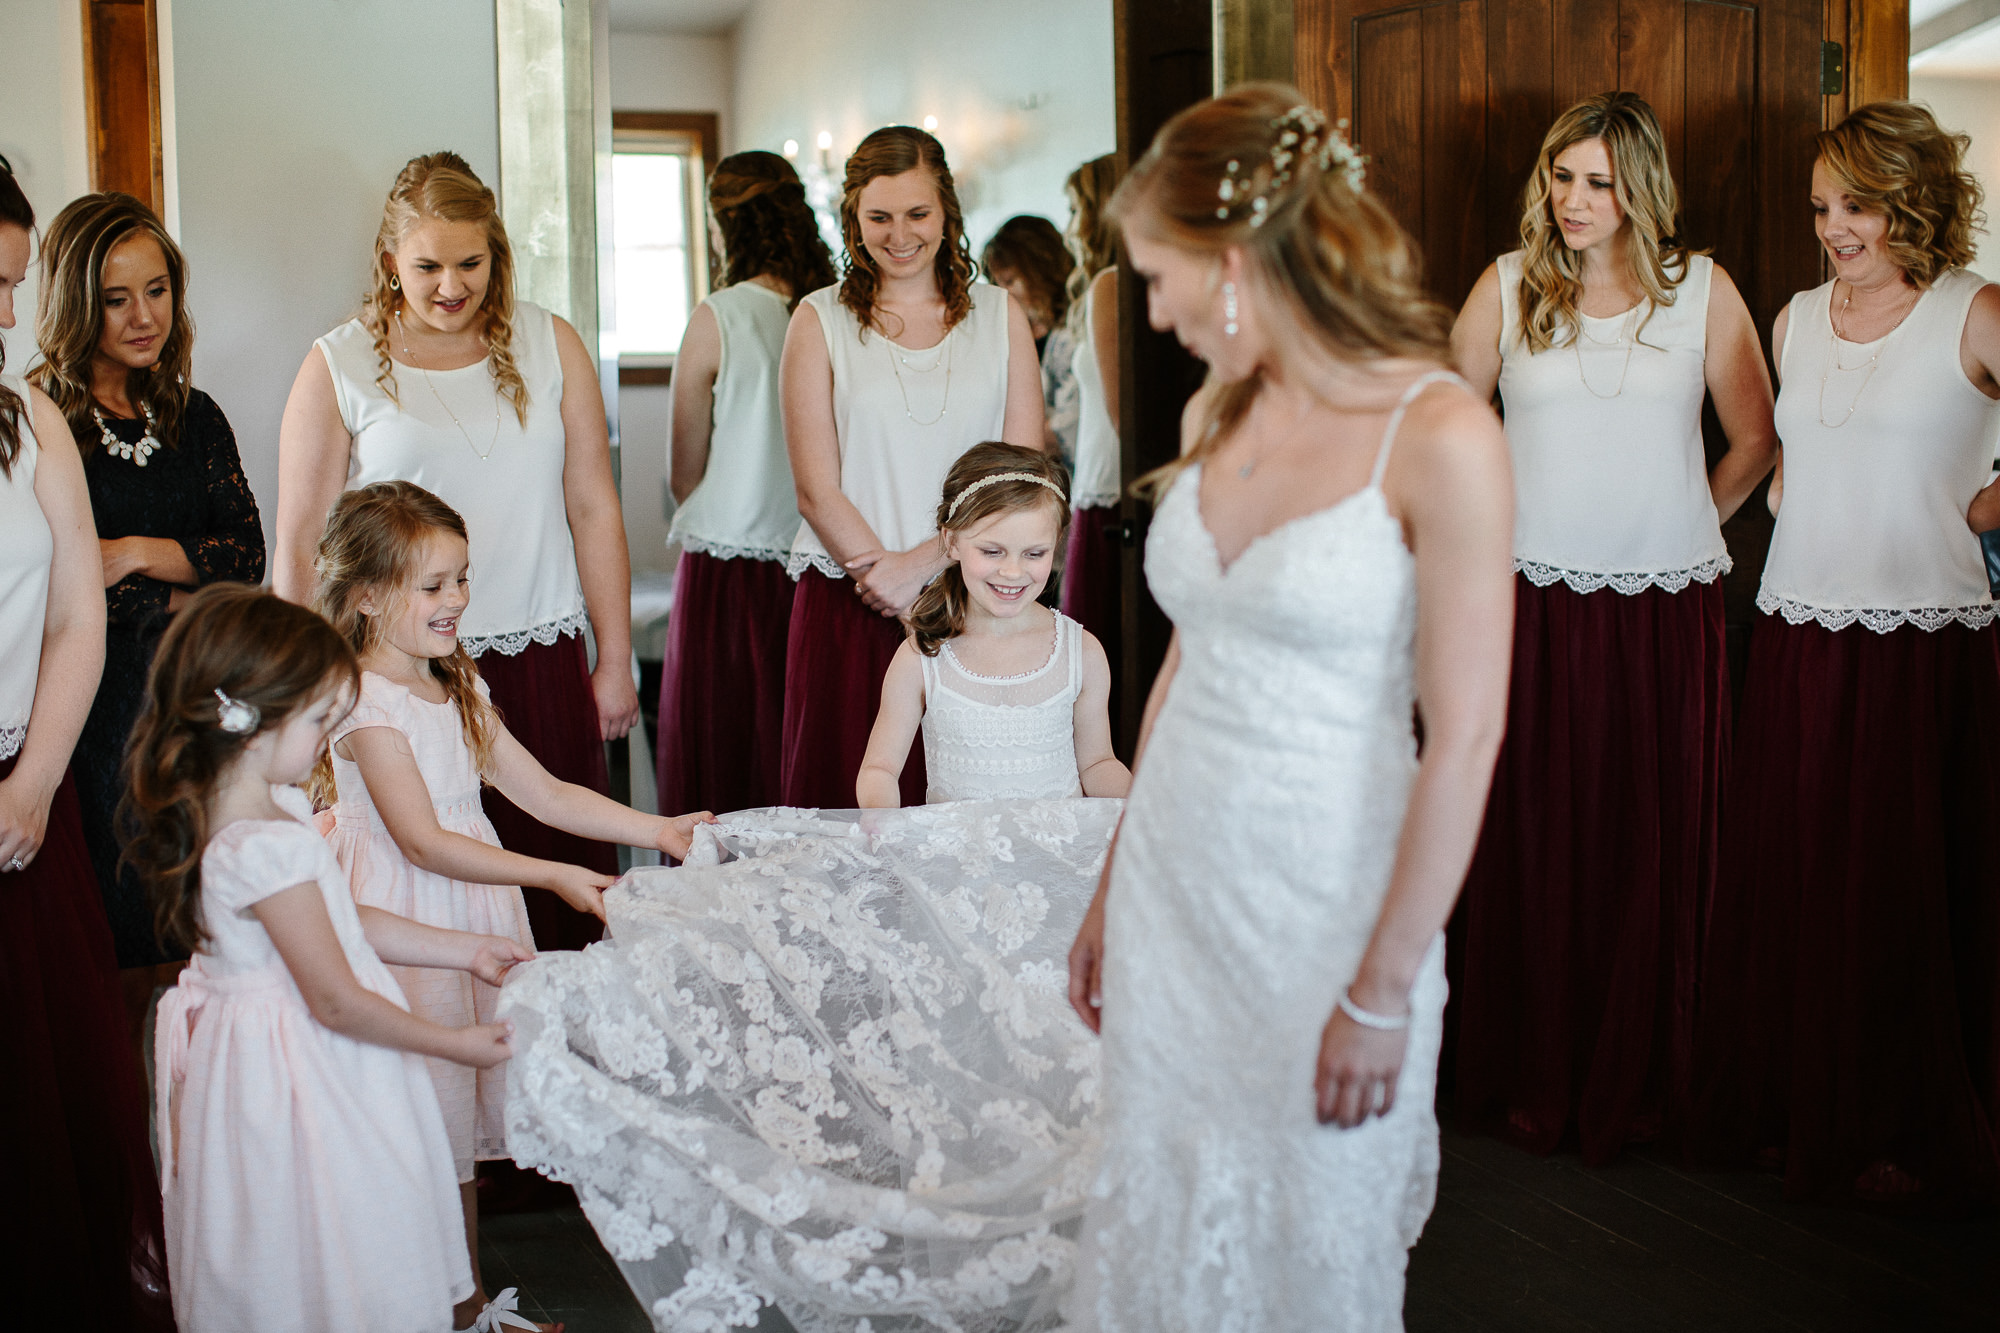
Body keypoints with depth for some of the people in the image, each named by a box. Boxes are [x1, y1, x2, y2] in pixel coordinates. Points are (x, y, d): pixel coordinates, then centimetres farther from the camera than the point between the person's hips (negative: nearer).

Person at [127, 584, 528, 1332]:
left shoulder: (274, 807, 1)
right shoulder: (268, 849, -29)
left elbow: (342, 921, 12)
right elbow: (335, 1002, -23)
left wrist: (466, 951, 14)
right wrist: (456, 1044, -12)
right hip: (302, 1077, -10)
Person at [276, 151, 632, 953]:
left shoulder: (548, 345, 8)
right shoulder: (338, 368, 2)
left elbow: (594, 508, 9)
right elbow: (298, 548, 3)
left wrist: (615, 662, 7)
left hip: (543, 669, 2)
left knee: (563, 887, 3)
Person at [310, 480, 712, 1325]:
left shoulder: (458, 690, 10)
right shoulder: (366, 704, -16)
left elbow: (545, 793, 10)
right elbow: (424, 842, -21)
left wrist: (658, 830, 1)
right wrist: (552, 876, -26)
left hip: (472, 921, 9)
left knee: (464, 1118, 16)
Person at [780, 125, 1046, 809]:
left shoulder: (999, 315, 9)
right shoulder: (820, 321, 5)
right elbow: (818, 491, -2)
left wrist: (922, 562, -11)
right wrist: (904, 598, -11)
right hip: (850, 607, -1)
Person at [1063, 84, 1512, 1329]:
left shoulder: (1440, 436, -16)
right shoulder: (1219, 414, 4)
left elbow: (1466, 737, -16)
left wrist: (1384, 988, -15)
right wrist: (1115, 887, 14)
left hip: (1329, 897, -6)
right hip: (1174, 883, 6)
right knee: (1160, 1223, 15)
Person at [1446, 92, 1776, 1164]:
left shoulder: (1700, 289, 5)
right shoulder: (1509, 287, 5)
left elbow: (1755, 440, 14)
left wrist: (1684, 524, 9)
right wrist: (1498, 528, 7)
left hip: (1664, 614, 0)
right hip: (1535, 606, 0)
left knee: (1651, 847, 4)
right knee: (1532, 843, 3)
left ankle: (1634, 1085, 18)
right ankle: (1530, 1081, 16)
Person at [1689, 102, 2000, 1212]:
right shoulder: (1797, 320, 11)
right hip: (1800, 634, 5)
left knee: (1905, 888, 2)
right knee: (1784, 877, 8)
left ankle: (1907, 1135, 18)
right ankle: (1792, 1108, 24)